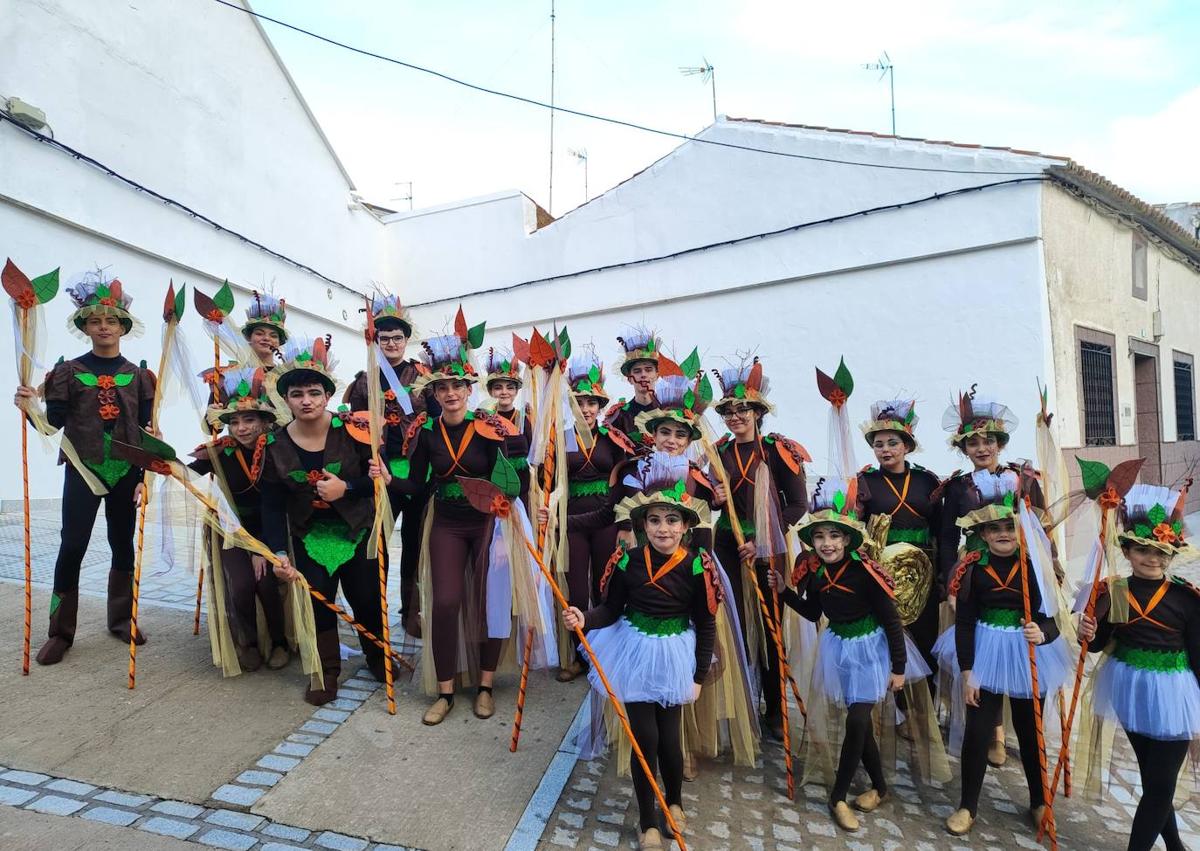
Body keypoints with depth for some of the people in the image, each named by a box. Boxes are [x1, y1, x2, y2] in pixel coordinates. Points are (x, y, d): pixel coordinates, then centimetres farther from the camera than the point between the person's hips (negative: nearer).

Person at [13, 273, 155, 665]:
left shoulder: (138, 375, 4)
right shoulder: (68, 371, 1)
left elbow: (145, 430, 2)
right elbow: (55, 423, -2)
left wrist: (143, 478, -2)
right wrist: (30, 408, -23)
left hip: (125, 471, 1)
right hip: (82, 470, -1)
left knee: (123, 546, 9)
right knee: (72, 547, -1)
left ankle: (122, 620, 22)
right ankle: (60, 632, 12)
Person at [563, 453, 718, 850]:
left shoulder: (697, 565, -13)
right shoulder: (628, 561, -11)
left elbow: (706, 625, -3)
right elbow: (611, 609, -2)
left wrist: (699, 675, 0)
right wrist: (584, 619, -22)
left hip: (675, 656, 0)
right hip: (636, 653, 0)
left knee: (669, 738, 8)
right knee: (644, 737, 4)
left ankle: (675, 801, 42)